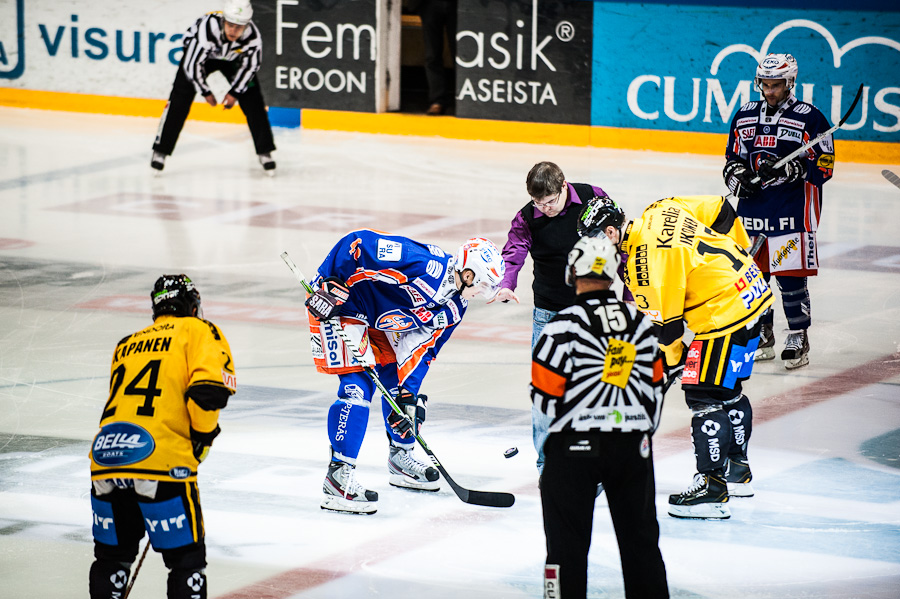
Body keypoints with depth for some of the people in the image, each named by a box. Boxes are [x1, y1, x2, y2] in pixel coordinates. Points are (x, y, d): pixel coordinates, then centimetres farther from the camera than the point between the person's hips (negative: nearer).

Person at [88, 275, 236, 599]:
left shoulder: (127, 344, 28)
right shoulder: (199, 331, 11)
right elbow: (208, 389, -6)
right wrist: (202, 438, 8)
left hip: (105, 455, 5)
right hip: (161, 458, -5)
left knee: (112, 555, 21)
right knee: (186, 560, 2)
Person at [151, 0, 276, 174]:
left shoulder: (253, 36, -33)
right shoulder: (207, 28, -42)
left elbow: (250, 65, -13)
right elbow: (192, 63, -29)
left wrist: (235, 93, -12)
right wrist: (205, 92, -18)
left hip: (233, 59, 2)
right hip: (198, 53, -2)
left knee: (253, 103, -6)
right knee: (179, 100, -13)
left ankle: (265, 152, 7)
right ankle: (160, 151, -7)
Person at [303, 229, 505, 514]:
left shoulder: (453, 308, -1)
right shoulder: (422, 264, -30)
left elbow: (421, 348, 4)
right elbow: (359, 242, -31)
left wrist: (408, 394, -6)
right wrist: (328, 285, -30)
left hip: (377, 317, 9)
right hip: (336, 305, -9)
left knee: (399, 386, 15)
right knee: (358, 385, -18)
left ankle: (401, 459, 34)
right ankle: (338, 477, -19)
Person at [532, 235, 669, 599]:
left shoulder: (566, 323, -11)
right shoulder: (640, 322, 5)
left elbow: (544, 394, -9)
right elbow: (654, 384, 13)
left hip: (575, 445, -4)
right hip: (633, 446, 4)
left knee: (568, 540, 2)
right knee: (640, 535, 13)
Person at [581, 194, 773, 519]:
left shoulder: (646, 263, -22)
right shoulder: (660, 211, 2)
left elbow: (665, 319, -14)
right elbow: (721, 209, 11)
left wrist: (673, 359, 3)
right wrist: (739, 255, 22)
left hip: (725, 312, -10)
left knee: (705, 394, -6)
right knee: (727, 390, 22)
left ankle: (712, 488, -6)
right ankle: (737, 471, 36)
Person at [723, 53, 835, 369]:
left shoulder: (810, 118, -5)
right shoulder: (745, 116, 12)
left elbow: (824, 166, -8)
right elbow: (732, 157, 21)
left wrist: (789, 169, -22)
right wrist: (737, 176, -1)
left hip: (793, 209, -5)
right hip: (752, 206, 5)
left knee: (790, 274, -7)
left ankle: (798, 338, 2)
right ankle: (761, 335, 22)